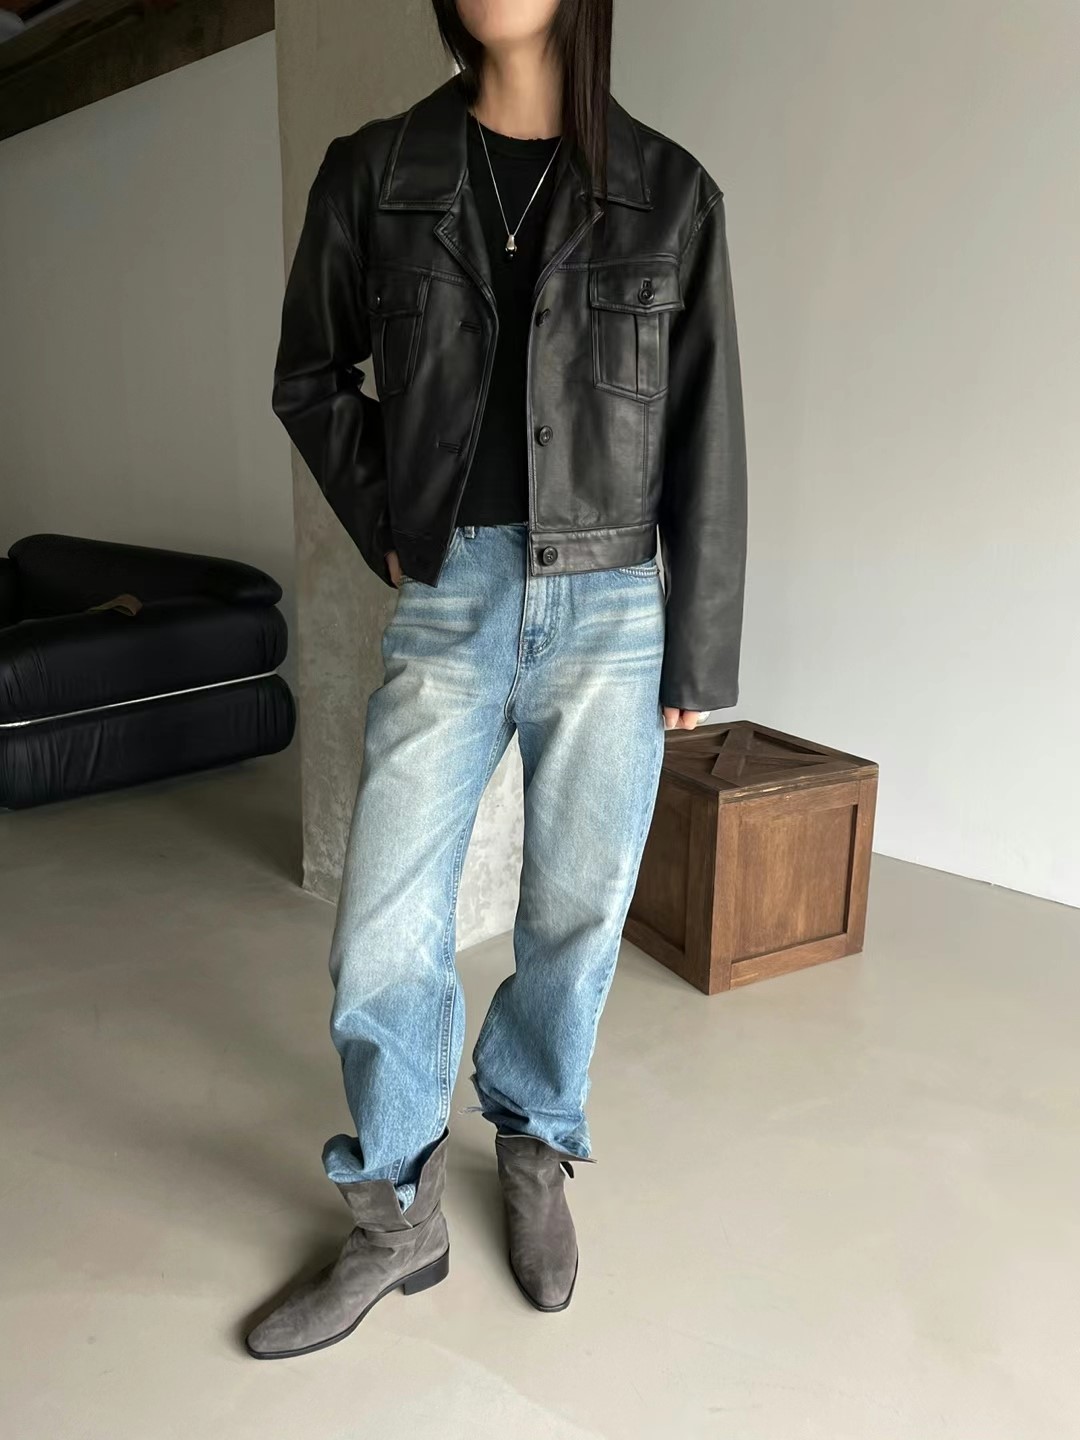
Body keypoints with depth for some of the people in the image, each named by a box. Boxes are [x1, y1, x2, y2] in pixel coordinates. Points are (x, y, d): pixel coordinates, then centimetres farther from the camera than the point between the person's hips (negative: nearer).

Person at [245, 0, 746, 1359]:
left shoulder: (668, 192, 4)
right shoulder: (374, 173, 5)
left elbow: (706, 442, 3)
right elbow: (311, 374, 17)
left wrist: (699, 655, 2)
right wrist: (384, 523, 4)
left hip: (611, 610, 0)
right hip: (448, 603, 1)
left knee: (578, 915, 9)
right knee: (383, 943, 0)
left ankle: (536, 1149, 38)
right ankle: (400, 1217, 26)